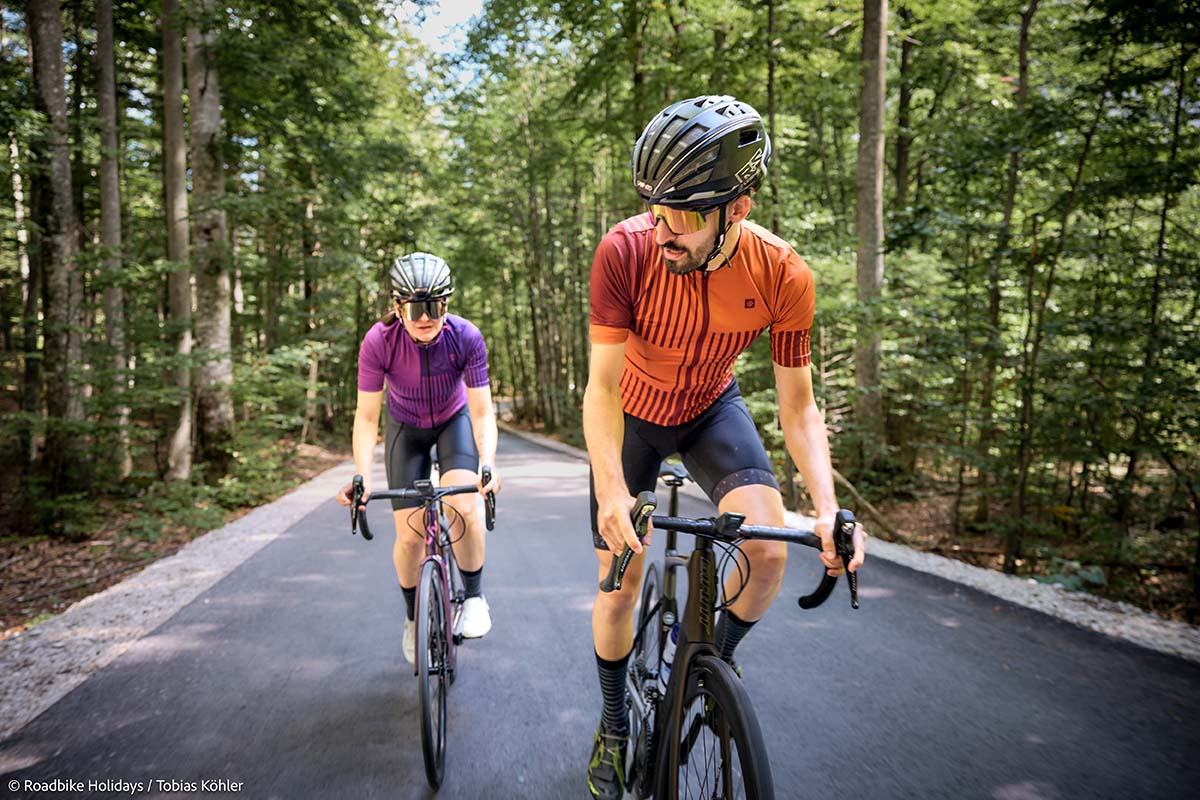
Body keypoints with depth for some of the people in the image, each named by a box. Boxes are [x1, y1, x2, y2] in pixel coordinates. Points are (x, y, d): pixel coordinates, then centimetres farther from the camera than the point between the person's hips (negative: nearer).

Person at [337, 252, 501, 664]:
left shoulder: (466, 337, -29)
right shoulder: (378, 342, -29)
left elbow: (482, 411, -25)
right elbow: (367, 416, -24)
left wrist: (488, 464, -41)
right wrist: (362, 477, -36)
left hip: (454, 421, 0)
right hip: (406, 428, 1)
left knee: (463, 505, -27)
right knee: (409, 534, -5)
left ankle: (474, 596, -2)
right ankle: (413, 618, 22)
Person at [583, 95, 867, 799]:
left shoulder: (782, 274, -25)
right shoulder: (625, 252, -30)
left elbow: (799, 404, -17)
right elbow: (603, 386, -28)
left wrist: (828, 507, -30)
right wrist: (611, 491, -41)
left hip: (713, 410, 1)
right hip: (634, 417, -1)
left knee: (769, 551, -22)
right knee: (620, 582, 3)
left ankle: (716, 659, 12)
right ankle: (615, 726, 30)